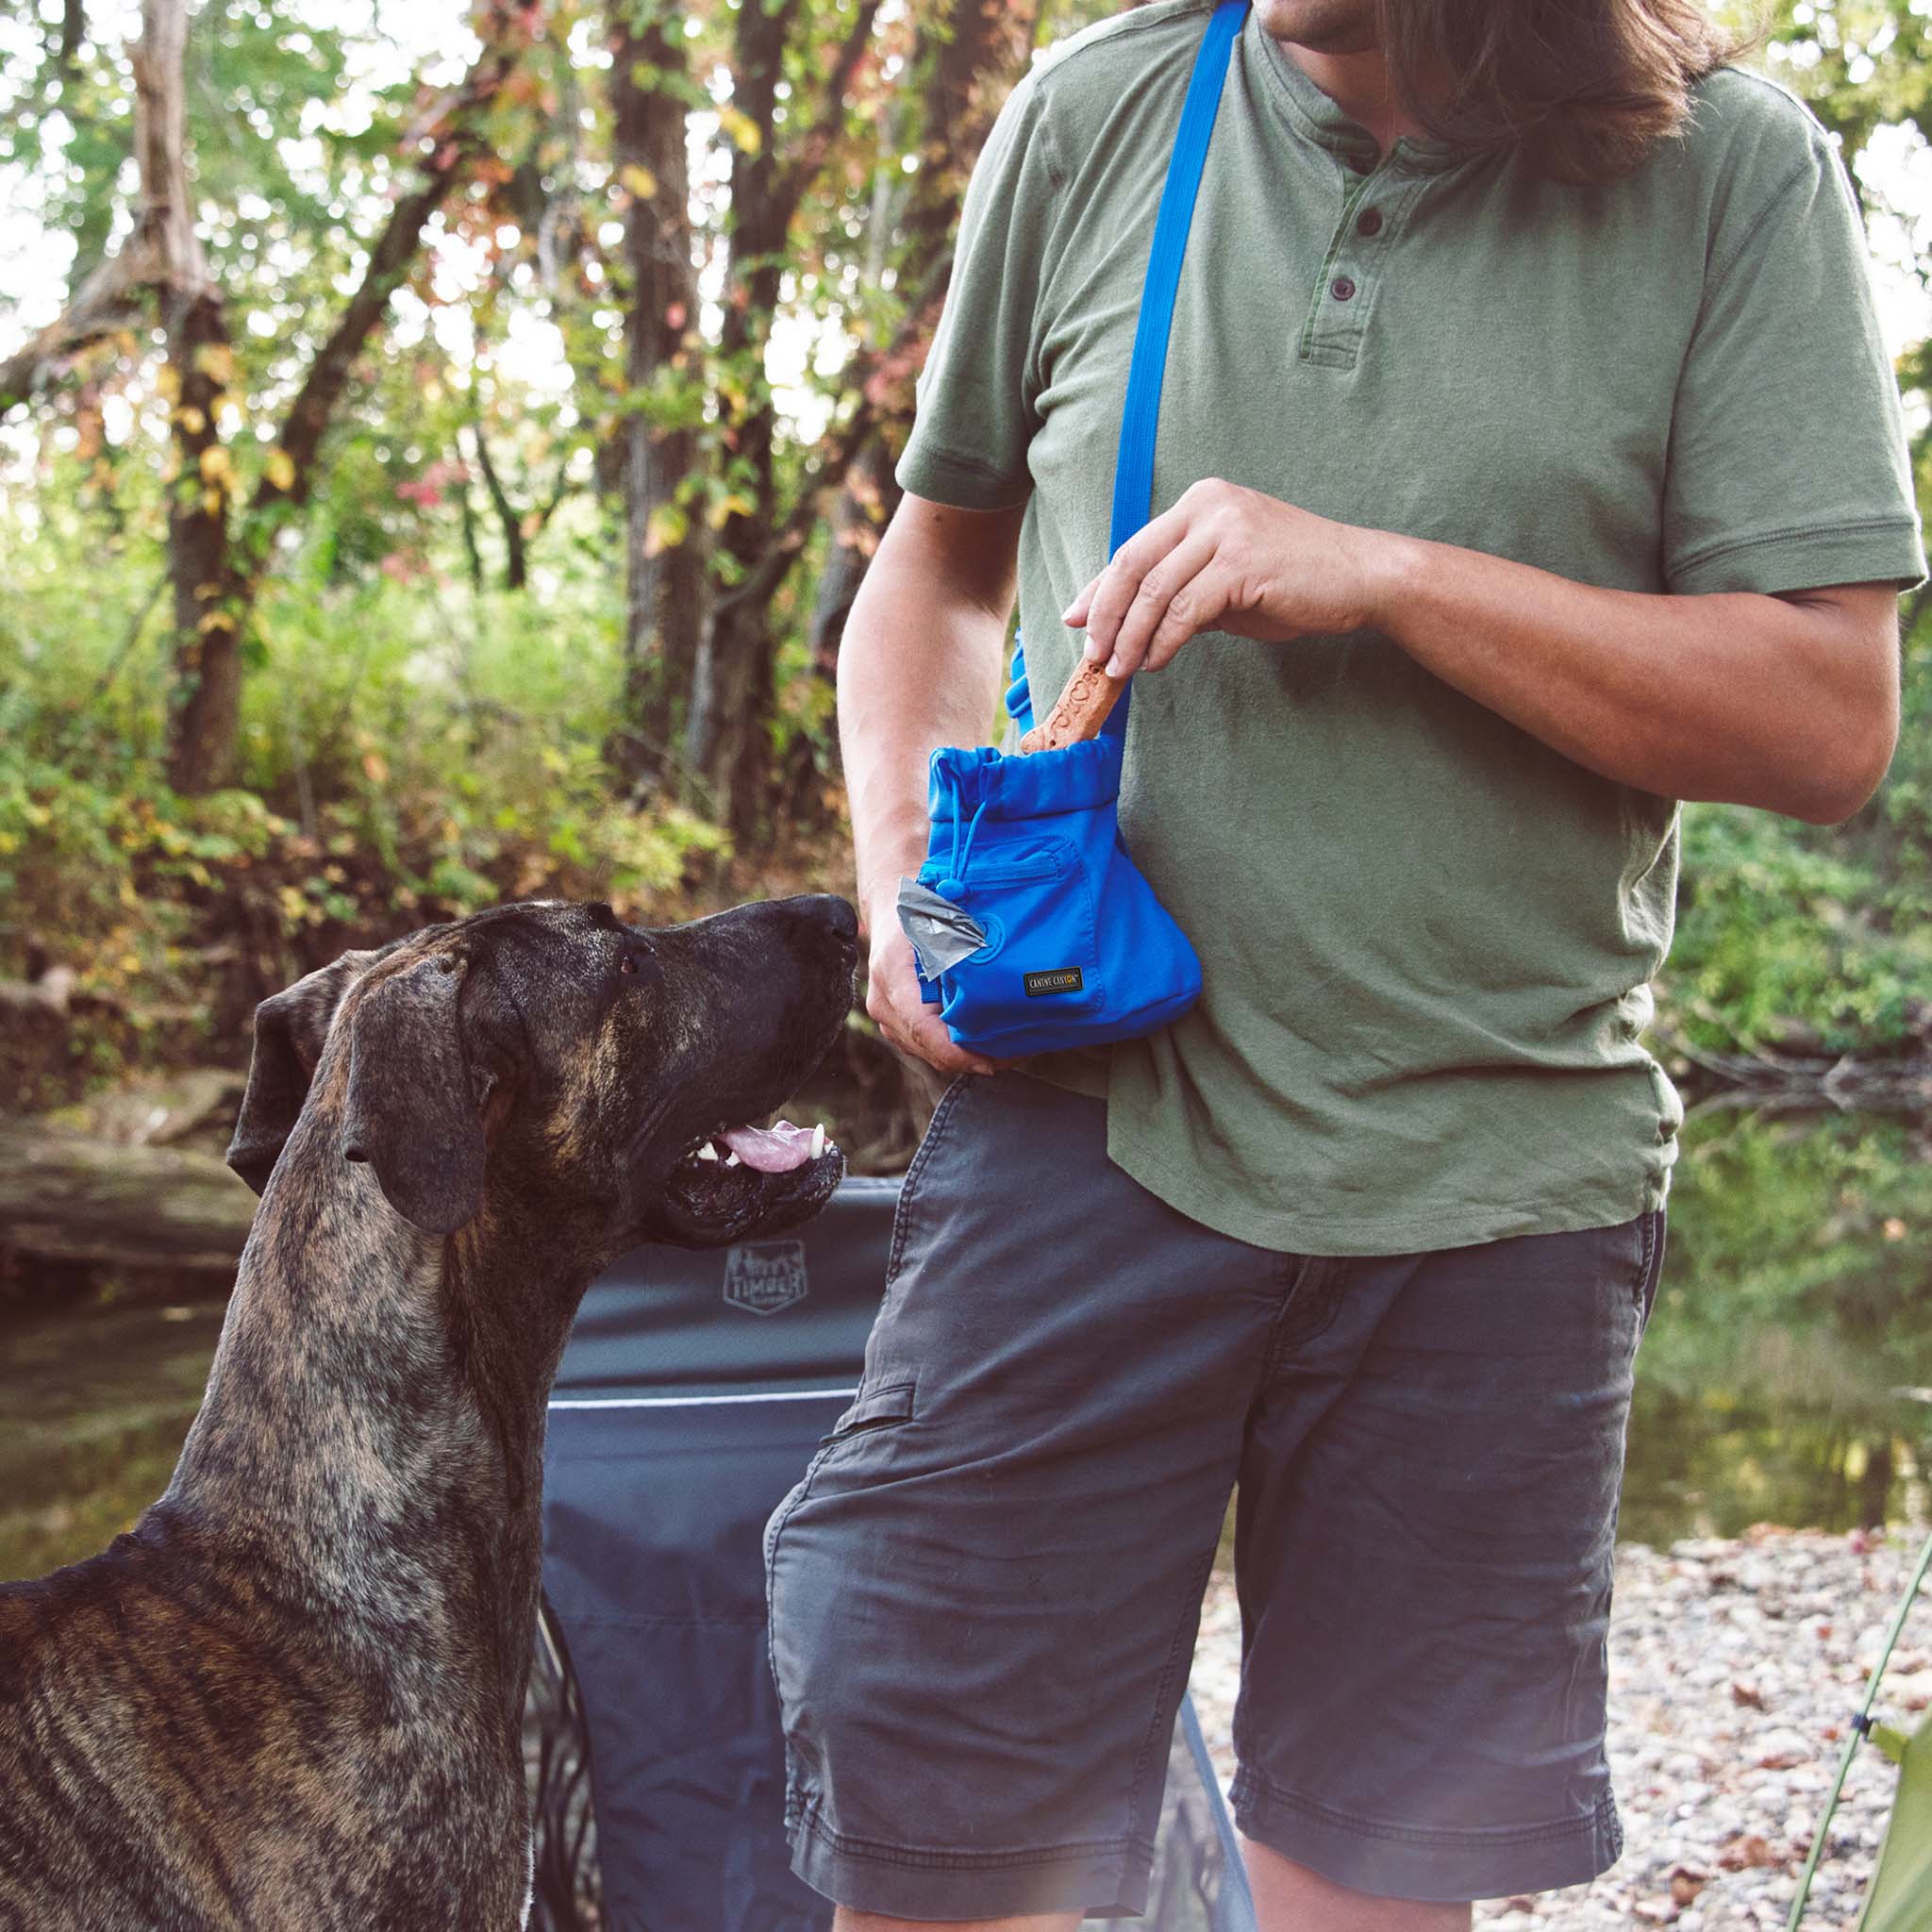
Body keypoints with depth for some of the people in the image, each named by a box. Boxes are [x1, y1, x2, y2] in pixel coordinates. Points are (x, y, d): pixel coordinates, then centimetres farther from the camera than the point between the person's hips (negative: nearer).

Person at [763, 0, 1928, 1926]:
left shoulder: (1733, 174, -2)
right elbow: (938, 554, 17)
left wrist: (1384, 575, -17)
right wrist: (905, 870, -1)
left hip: (1499, 1168, 0)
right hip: (1091, 1109, 1)